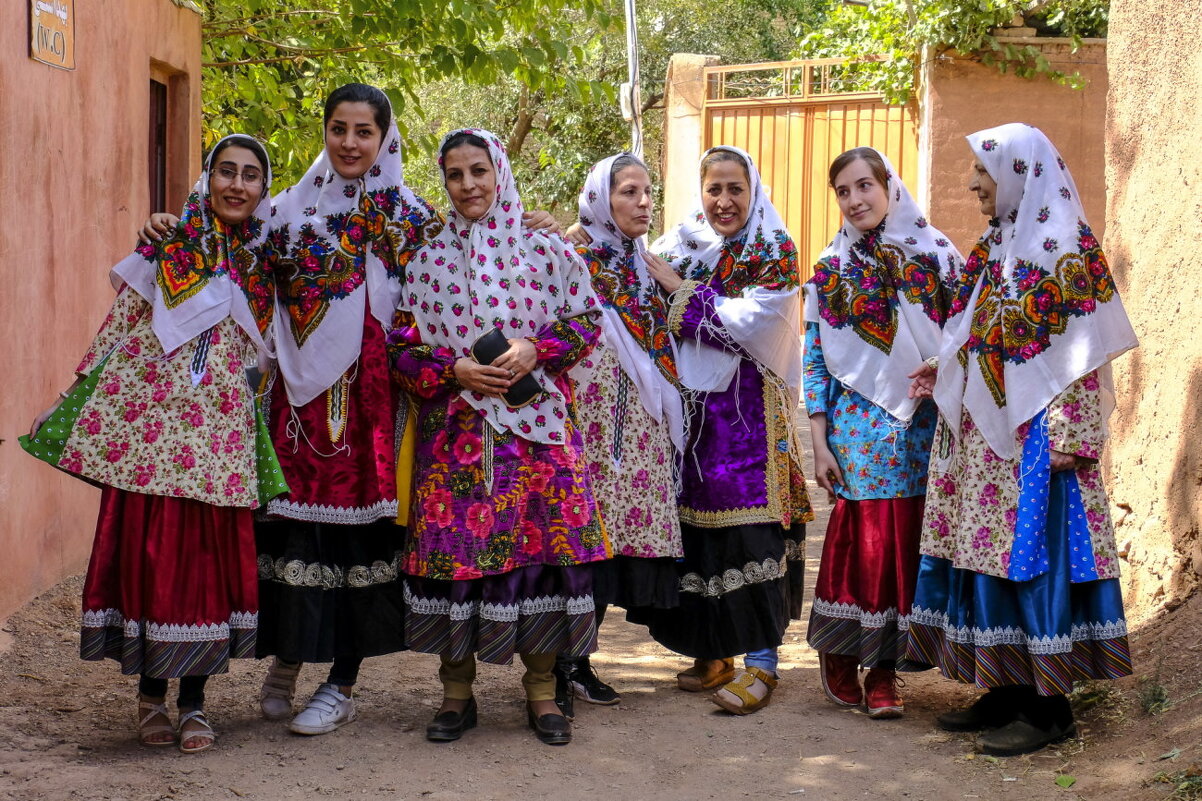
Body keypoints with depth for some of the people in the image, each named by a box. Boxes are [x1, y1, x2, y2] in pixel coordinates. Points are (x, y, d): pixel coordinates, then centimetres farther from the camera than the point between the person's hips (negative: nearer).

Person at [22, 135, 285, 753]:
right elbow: (116, 329, 2)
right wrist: (75, 400, -2)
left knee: (212, 555, 1)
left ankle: (193, 700, 11)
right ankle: (150, 691, 15)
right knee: (149, 550, 0)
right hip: (149, 421, -2)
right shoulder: (167, 247, 2)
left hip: (220, 432, 2)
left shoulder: (264, 261, 11)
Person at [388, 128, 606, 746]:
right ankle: (457, 691, 12)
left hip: (536, 425, 0)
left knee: (538, 541, -1)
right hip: (454, 432, 0)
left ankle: (541, 689, 12)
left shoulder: (546, 250, 6)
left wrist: (536, 351, -9)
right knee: (456, 544, -1)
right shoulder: (427, 260, 6)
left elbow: (585, 322, 7)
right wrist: (453, 369, -12)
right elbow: (402, 348, 5)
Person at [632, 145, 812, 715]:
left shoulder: (774, 250, -2)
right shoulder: (682, 245, 12)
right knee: (694, 522, 4)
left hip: (748, 408, -5)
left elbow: (751, 323, -14)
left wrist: (682, 290, -9)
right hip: (689, 402, 5)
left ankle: (760, 661, -4)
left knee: (749, 526, -9)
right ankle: (711, 652, 16)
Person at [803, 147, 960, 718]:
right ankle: (839, 655, 16)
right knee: (863, 539, -4)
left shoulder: (936, 256, 3)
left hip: (923, 425, 1)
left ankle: (884, 669, 11)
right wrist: (820, 445, 0)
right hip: (857, 427, 0)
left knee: (907, 541, 0)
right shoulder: (830, 269, 6)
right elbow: (814, 360, 6)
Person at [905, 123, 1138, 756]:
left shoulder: (1064, 248, -9)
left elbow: (1081, 352, -14)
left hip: (1033, 434, -8)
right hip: (983, 431, 8)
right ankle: (1008, 691, 16)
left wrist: (1067, 437, -18)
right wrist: (946, 372, 9)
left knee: (1033, 553, -6)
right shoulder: (994, 249, 15)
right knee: (988, 553, 8)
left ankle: (1049, 708, 0)